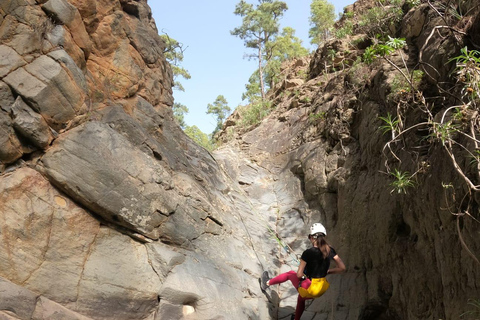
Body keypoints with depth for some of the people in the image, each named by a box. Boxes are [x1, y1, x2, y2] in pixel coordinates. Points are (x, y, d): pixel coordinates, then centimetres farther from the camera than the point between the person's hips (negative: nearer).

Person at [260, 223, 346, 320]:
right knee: (301, 298, 37)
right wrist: (327, 271, 7)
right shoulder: (330, 250, -5)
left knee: (290, 274, 24)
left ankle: (267, 283, 42)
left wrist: (304, 276, 4)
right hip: (322, 290, 5)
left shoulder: (308, 253, -20)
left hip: (308, 289, -5)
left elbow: (299, 274, -18)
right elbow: (342, 268, -2)